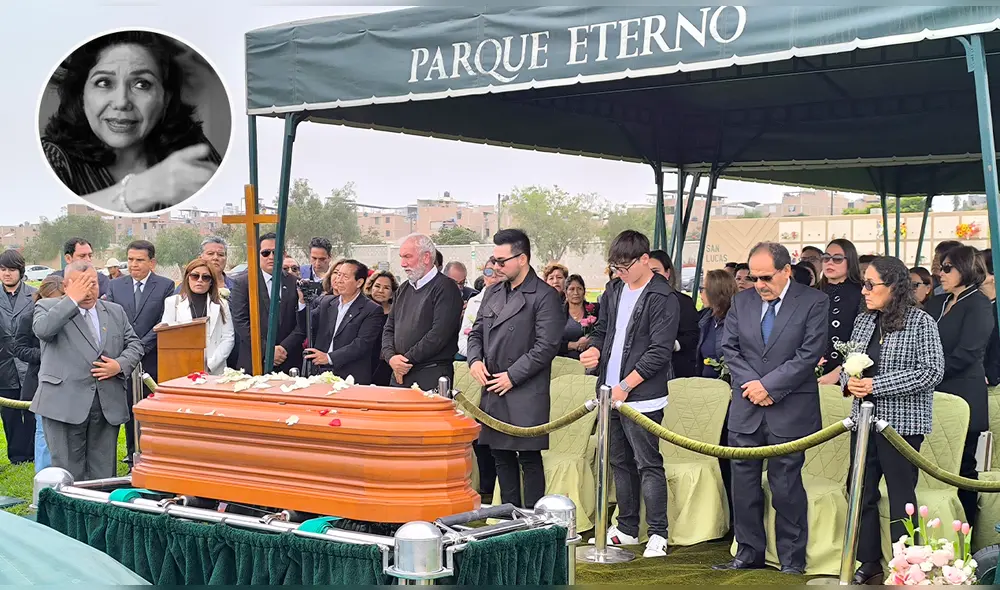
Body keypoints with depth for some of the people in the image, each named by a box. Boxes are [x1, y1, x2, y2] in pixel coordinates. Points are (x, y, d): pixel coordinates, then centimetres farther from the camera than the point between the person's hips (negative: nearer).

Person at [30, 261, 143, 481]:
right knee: (69, 475, -1)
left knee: (104, 474, 8)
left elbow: (134, 344, 17)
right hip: (65, 404, -4)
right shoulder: (48, 307, 3)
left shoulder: (115, 311, 16)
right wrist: (72, 300, -14)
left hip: (108, 405, 4)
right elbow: (42, 330, -17)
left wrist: (121, 365, -3)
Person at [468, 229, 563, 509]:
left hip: (526, 395, -7)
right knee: (501, 455, 12)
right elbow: (477, 331, 21)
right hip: (493, 391, 7)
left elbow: (547, 346, -14)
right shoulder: (493, 292, 15)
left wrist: (512, 376, -14)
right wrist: (475, 360, 1)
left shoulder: (545, 296, -9)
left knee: (529, 459, -3)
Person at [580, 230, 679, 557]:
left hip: (642, 396, -8)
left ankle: (658, 533, 3)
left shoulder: (662, 299, -12)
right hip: (612, 394, 8)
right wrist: (594, 350, -1)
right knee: (621, 463, 15)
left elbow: (659, 352, -16)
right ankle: (627, 529, 25)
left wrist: (625, 386, -17)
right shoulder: (613, 293, 11)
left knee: (648, 464, -4)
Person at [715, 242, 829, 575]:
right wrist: (750, 383, -8)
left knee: (786, 485, 0)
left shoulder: (814, 302, -5)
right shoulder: (742, 301, 9)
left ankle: (792, 558, 12)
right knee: (743, 482, 9)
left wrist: (768, 384, -13)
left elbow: (810, 354, -11)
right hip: (746, 409, 5)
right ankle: (749, 553, 20)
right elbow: (729, 347, 8)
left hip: (790, 411, -5)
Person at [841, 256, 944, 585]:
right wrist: (848, 382, -7)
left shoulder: (920, 322, -9)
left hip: (902, 423, -6)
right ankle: (869, 564, 22)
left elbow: (932, 371, -15)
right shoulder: (863, 320, 9)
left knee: (901, 497, 0)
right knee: (863, 493, 10)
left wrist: (876, 384, -19)